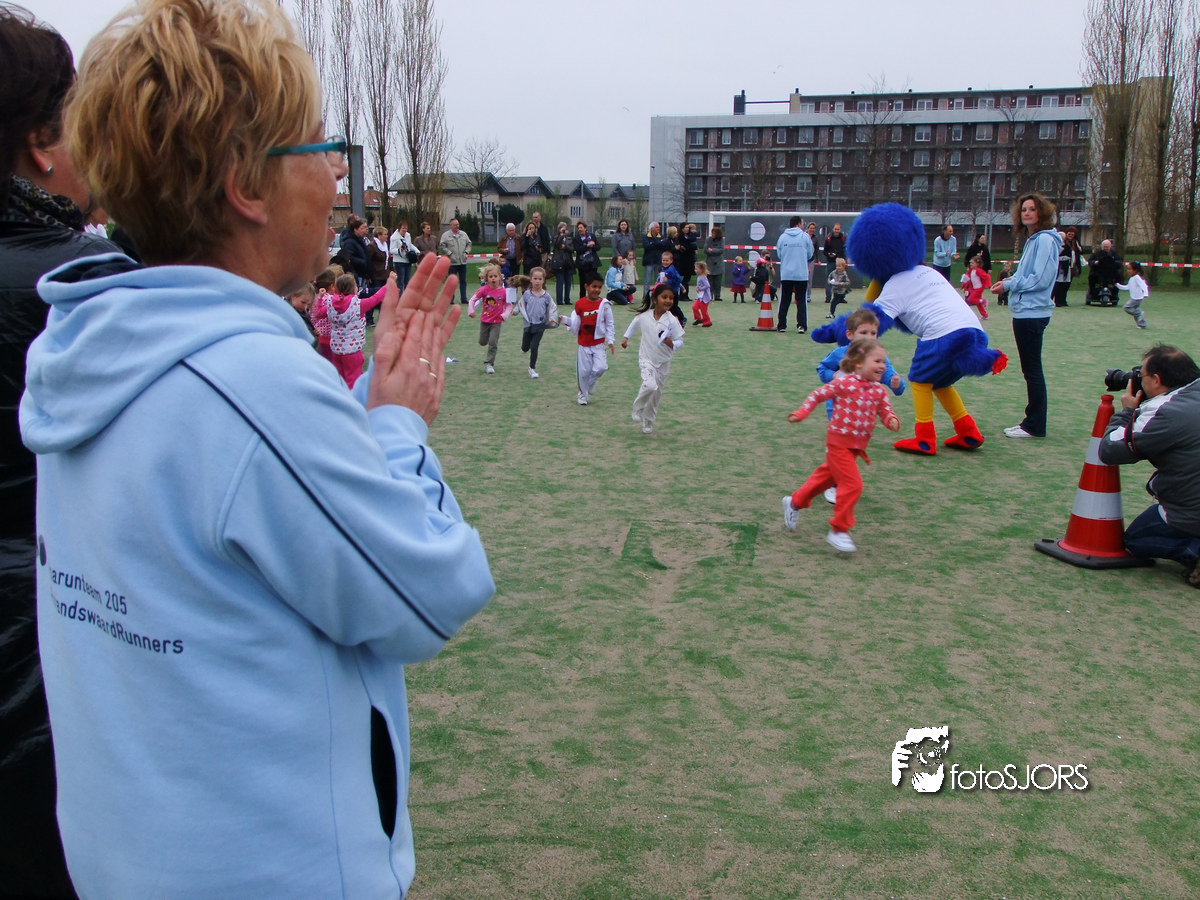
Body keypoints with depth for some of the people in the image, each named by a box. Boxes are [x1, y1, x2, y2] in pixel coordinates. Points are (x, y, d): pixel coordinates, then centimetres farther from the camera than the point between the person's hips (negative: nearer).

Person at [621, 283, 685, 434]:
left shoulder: (672, 321, -12)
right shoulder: (644, 316, -8)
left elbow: (680, 341, -9)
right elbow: (633, 325, 15)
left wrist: (672, 343, -28)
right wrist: (626, 337, 16)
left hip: (663, 362, 2)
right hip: (646, 359, -1)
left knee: (656, 394, 11)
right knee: (649, 385, -26)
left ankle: (648, 423, 30)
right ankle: (638, 409, 2)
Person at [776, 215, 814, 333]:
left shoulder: (783, 237, 1)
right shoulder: (805, 236, -3)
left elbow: (778, 254, 6)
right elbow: (810, 254, 3)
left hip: (785, 274, 1)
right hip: (802, 274, -1)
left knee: (784, 301, 9)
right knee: (801, 301, 3)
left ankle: (781, 325, 12)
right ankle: (801, 325, -3)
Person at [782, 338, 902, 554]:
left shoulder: (879, 390, 1)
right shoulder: (844, 383, -16)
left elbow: (886, 411, 2)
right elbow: (818, 394, -7)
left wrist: (892, 420, -21)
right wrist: (801, 413, -13)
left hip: (857, 445, 7)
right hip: (839, 441, -7)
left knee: (828, 475, 22)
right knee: (852, 484, -12)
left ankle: (795, 502, 44)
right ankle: (838, 530, 3)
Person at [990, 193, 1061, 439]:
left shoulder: (1045, 240, -14)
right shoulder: (1033, 239, 15)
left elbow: (1041, 279, -20)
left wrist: (1010, 285, -11)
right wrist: (1010, 280, 4)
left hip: (1032, 313, -10)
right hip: (1024, 311, 10)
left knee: (1032, 370, -4)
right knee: (1031, 370, 14)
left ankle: (1034, 426, 2)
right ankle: (1032, 421, 21)